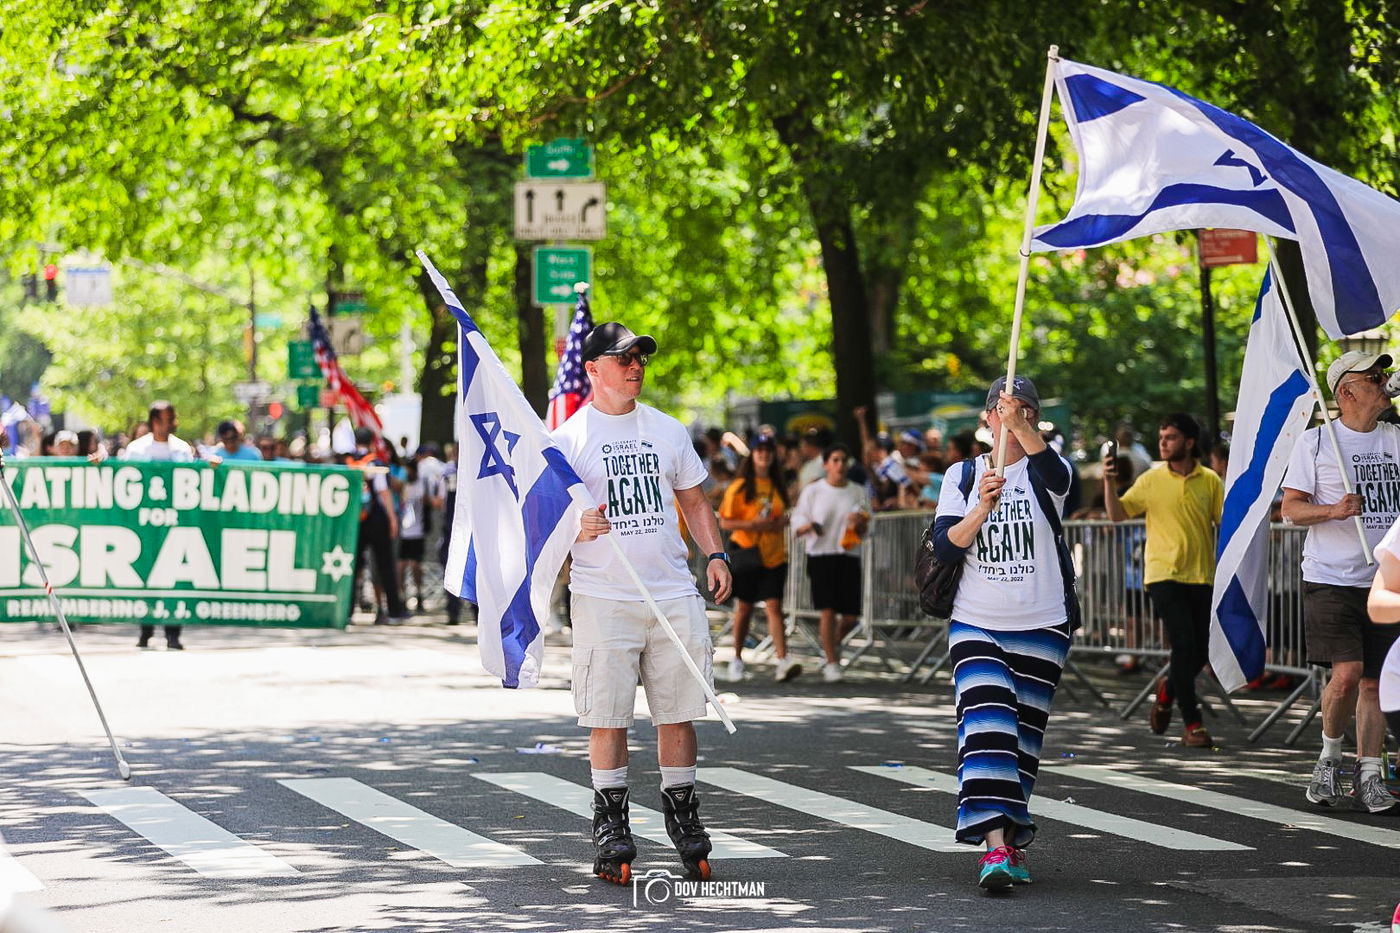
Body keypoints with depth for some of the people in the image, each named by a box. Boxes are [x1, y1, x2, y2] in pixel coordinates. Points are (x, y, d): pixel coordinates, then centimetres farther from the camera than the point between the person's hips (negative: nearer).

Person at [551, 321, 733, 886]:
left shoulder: (667, 431, 14)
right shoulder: (569, 438, 1)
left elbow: (692, 500, 21)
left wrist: (715, 553, 6)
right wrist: (576, 528, -24)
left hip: (674, 595, 4)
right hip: (603, 599, -3)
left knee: (678, 710, 4)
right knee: (607, 716, -3)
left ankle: (682, 815, 15)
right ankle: (610, 824, 6)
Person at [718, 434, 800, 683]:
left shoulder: (778, 487, 11)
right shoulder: (739, 487, -2)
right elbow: (725, 522, -5)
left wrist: (782, 522, 2)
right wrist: (752, 524, -19)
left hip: (774, 557, 2)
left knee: (774, 606, -9)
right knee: (744, 608, 7)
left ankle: (783, 661, -20)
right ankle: (737, 659, 24)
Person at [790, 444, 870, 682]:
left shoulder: (858, 492, 9)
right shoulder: (812, 492, 3)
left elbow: (864, 531, 12)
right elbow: (797, 525, 4)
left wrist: (858, 524, -10)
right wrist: (810, 526, -17)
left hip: (849, 556, 2)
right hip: (820, 555, -2)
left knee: (850, 616, -2)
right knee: (828, 611, -11)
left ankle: (834, 642, 31)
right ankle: (832, 664, -1)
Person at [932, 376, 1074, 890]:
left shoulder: (1042, 472, 1)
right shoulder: (962, 476, 6)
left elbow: (1058, 475, -26)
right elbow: (945, 547, -4)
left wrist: (1022, 427, -42)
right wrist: (982, 508, -21)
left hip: (1042, 626, 0)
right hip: (976, 625, 0)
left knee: (1024, 738, 6)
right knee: (986, 727, -17)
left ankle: (1011, 837, 21)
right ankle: (995, 845, -27)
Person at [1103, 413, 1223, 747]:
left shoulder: (1210, 481, 4)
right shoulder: (1151, 480, 1)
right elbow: (1117, 513, -1)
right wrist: (1109, 482, -16)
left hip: (1202, 577, 2)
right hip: (1165, 575, -2)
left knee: (1202, 651, 5)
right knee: (1184, 646, -12)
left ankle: (1168, 690, 36)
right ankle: (1192, 724, -6)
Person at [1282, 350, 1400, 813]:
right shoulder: (1315, 441, -1)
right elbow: (1291, 509, -3)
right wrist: (1332, 511, -19)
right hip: (1331, 579, -4)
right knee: (1346, 674, -14)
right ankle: (1328, 758, 9)